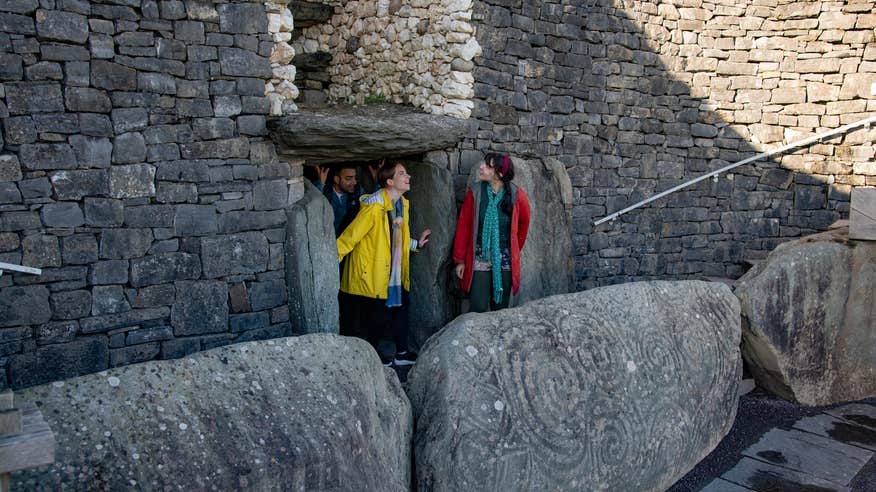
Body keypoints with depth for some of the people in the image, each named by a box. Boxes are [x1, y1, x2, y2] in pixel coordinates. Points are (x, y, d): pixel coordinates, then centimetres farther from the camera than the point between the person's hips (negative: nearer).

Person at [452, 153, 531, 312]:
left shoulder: (517, 195, -7)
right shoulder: (475, 192, -7)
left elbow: (524, 223, 11)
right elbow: (463, 226, -2)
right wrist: (460, 260, -1)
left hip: (505, 261, 1)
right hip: (479, 259, -1)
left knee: (501, 308, 11)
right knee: (478, 308, -3)